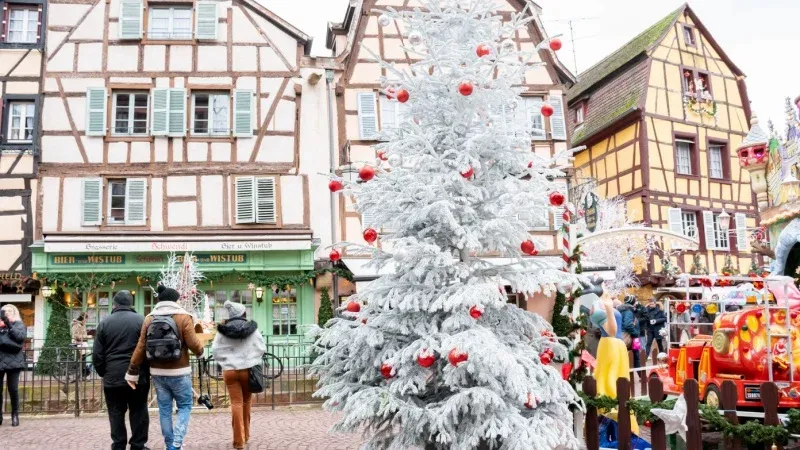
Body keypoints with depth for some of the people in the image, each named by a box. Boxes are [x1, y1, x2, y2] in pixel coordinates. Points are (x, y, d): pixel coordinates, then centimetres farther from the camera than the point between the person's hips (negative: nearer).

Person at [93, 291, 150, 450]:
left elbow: (97, 354, 4)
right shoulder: (141, 320, -3)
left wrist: (103, 373, 17)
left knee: (116, 413, 9)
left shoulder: (104, 323, 3)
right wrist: (148, 370, 9)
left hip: (113, 377, 1)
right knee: (139, 412, 7)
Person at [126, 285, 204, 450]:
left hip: (157, 372, 4)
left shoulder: (149, 318, 4)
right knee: (185, 406, 9)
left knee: (164, 409, 13)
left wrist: (132, 373, 6)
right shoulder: (183, 317, -8)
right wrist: (200, 348, 11)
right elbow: (194, 344, -12)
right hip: (179, 372, -4)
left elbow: (140, 348, 2)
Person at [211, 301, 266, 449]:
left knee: (236, 403, 2)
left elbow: (215, 350, -1)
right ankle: (245, 435, 28)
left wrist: (225, 362, 11)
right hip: (248, 369, 0)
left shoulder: (223, 330, -1)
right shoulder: (252, 328, -4)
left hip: (230, 370, 0)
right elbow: (261, 348, -3)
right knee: (246, 402, 16)